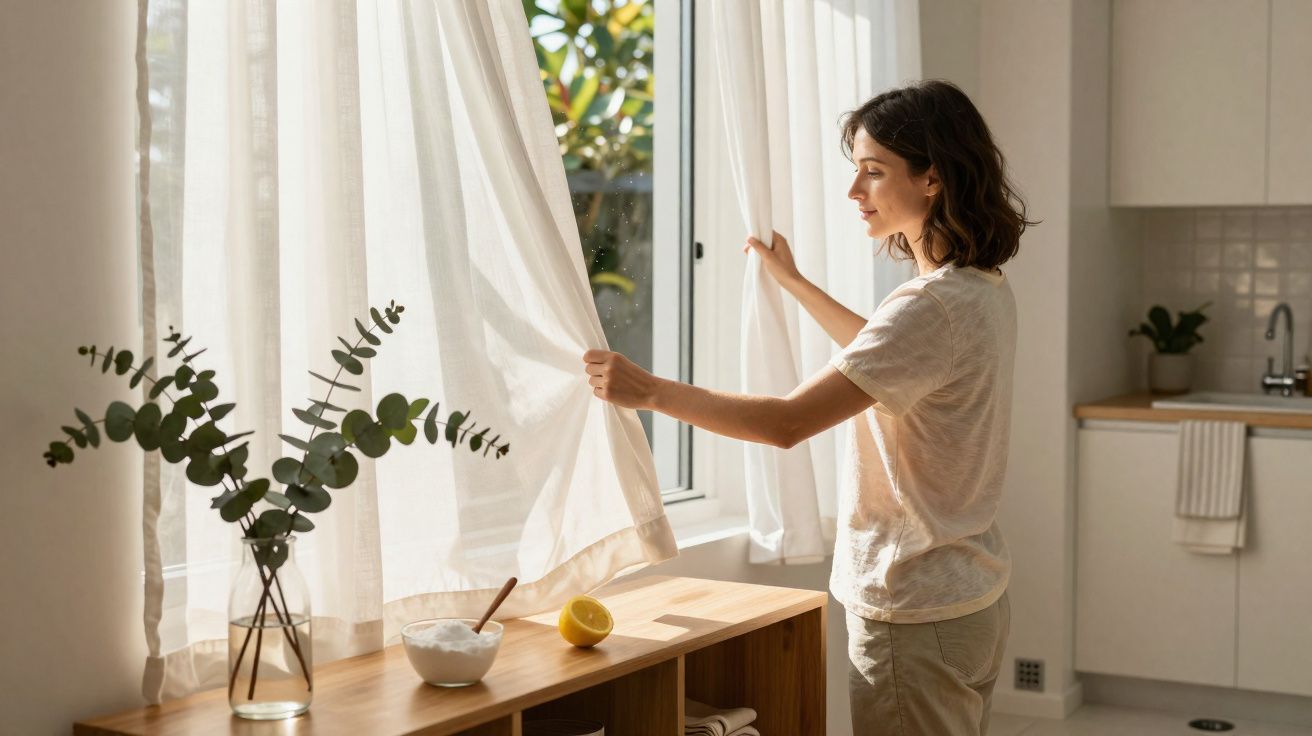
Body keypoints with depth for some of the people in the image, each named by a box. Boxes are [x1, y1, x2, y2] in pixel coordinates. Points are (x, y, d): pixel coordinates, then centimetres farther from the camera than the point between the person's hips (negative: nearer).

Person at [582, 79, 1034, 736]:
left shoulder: (934, 306, -25)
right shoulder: (985, 289, 6)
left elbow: (786, 422, -28)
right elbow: (885, 354, 27)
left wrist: (648, 390, -21)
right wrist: (794, 283, 31)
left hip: (916, 617, -10)